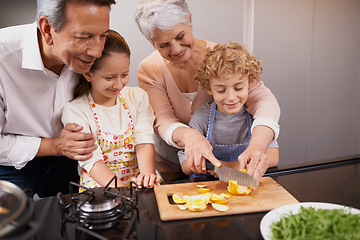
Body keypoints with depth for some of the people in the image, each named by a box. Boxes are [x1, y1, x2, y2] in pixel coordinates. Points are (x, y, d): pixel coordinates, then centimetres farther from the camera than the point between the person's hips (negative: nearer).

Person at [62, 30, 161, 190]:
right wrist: (122, 190, -30)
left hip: (138, 181, 4)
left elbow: (144, 140, -5)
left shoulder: (137, 97, 5)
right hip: (99, 186, -3)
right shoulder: (75, 110, -8)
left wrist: (147, 173, -24)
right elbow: (92, 161, -16)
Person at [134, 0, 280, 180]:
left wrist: (257, 146, -43)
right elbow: (163, 121, -17)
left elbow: (262, 98, -23)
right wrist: (188, 135, -42)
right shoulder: (148, 70, -9)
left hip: (220, 160, 0)